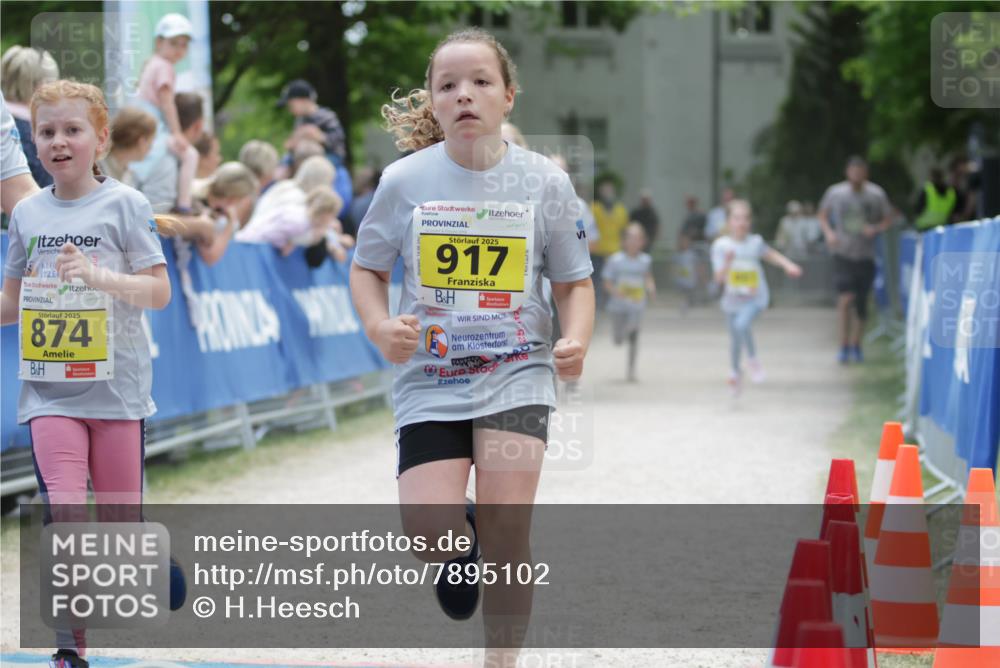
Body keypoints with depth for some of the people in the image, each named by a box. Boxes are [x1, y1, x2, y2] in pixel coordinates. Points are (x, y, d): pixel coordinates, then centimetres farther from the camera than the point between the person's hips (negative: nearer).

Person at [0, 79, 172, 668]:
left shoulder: (123, 205, -2)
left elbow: (160, 290, -6)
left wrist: (99, 276, -20)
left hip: (115, 383, -2)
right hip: (49, 389, 2)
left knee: (121, 519, 7)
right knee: (66, 512, -12)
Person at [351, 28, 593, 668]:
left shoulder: (545, 181, -4)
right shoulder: (404, 181, -4)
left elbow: (575, 280, 6)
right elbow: (367, 267, 9)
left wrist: (577, 340, -14)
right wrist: (379, 326, -11)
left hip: (516, 374, 0)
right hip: (429, 380, 0)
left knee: (508, 536, -6)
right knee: (428, 536, -10)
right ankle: (462, 544, 28)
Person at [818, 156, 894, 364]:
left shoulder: (876, 194, -2)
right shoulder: (835, 193, -2)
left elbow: (888, 219, 8)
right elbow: (823, 214, 14)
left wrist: (876, 229, -13)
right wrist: (828, 232, -4)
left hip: (866, 255, 1)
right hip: (843, 253, -1)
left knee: (861, 303, 7)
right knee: (845, 298, -17)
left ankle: (855, 345, 25)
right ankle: (844, 345, -9)